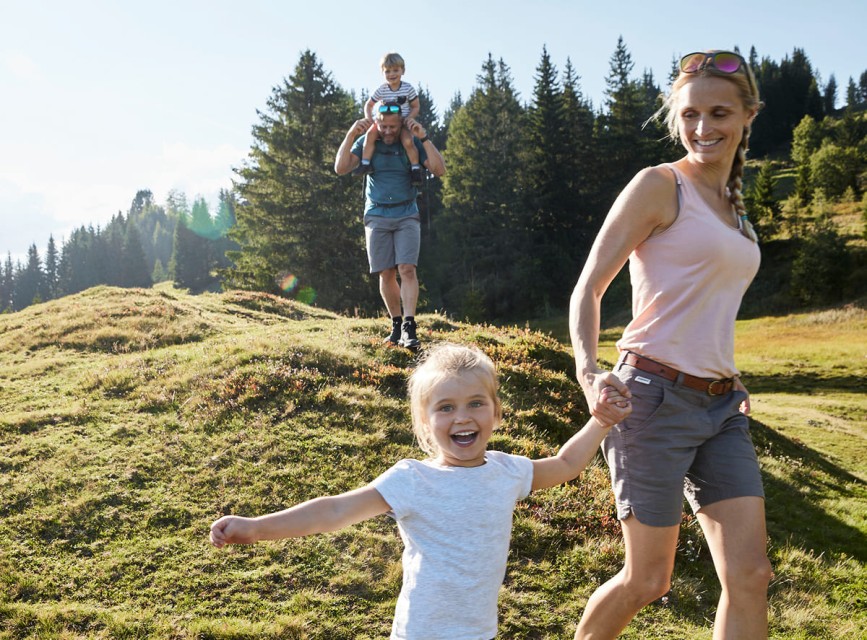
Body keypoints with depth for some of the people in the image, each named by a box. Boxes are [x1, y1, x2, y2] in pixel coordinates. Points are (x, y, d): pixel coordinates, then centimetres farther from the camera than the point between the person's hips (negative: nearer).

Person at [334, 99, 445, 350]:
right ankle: (396, 324, 14)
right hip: (377, 215, 1)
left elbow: (440, 170, -9)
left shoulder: (412, 143, 0)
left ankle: (409, 328, -20)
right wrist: (350, 135, -18)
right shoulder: (366, 142, 2)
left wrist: (424, 138, -18)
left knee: (407, 269, -15)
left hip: (407, 215, -1)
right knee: (386, 274, 1)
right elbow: (341, 168, -9)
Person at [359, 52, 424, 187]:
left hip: (402, 122, -2)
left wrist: (410, 118, -17)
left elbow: (416, 106, 2)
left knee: (408, 141, -30)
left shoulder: (408, 88, -4)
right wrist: (368, 118, -8)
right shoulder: (381, 90, 0)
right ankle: (365, 163, -24)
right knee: (371, 133, -28)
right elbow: (369, 105, 10)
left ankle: (415, 169, -12)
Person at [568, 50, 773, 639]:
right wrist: (590, 373, -27)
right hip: (657, 396, -7)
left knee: (751, 576, 2)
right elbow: (588, 289, -11)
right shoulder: (660, 185, -6)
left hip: (722, 406, 7)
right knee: (648, 581, 2)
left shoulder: (733, 208, 17)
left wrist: (729, 381, 18)